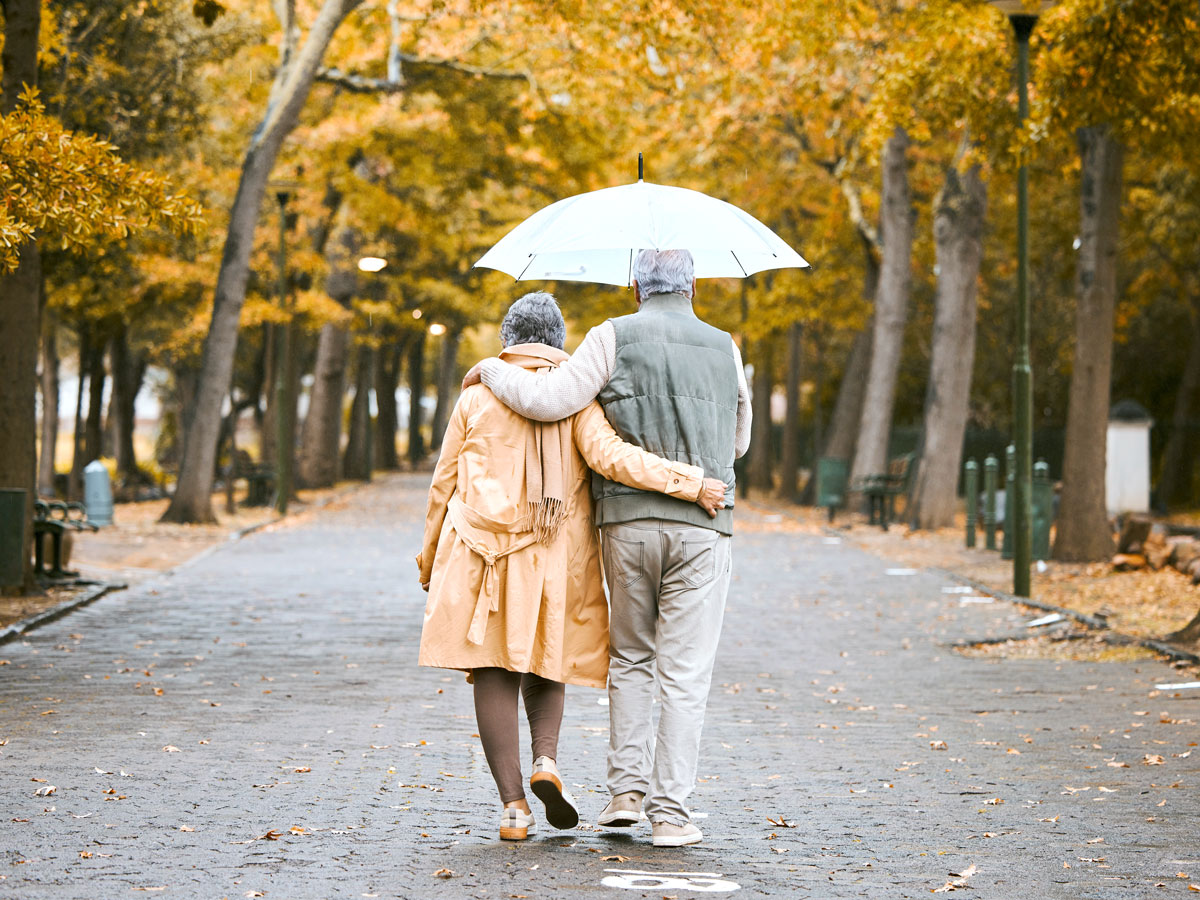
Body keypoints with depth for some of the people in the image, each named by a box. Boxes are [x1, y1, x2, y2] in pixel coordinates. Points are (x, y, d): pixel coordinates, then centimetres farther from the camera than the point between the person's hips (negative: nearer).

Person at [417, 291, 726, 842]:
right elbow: (610, 456, -16)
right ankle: (545, 758, -7)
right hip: (556, 561, 0)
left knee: (494, 673, 2)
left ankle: (512, 803, -4)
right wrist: (690, 484, -16)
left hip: (482, 553, 0)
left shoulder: (476, 398, 6)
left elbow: (443, 485, 10)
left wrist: (429, 560, 21)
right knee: (544, 662, 18)